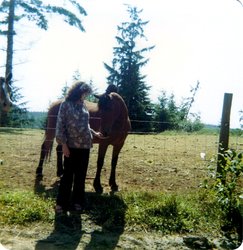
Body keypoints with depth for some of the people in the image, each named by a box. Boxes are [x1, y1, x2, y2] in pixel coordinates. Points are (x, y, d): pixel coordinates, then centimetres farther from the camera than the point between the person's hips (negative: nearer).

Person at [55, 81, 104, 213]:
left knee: (81, 175, 11)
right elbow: (60, 125, -10)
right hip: (71, 145, -6)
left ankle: (77, 202, 22)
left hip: (85, 145, 6)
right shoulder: (66, 104, -7)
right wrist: (63, 144, -15)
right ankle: (61, 203, 11)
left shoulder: (83, 105, 11)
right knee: (68, 174, 0)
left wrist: (94, 133, 12)